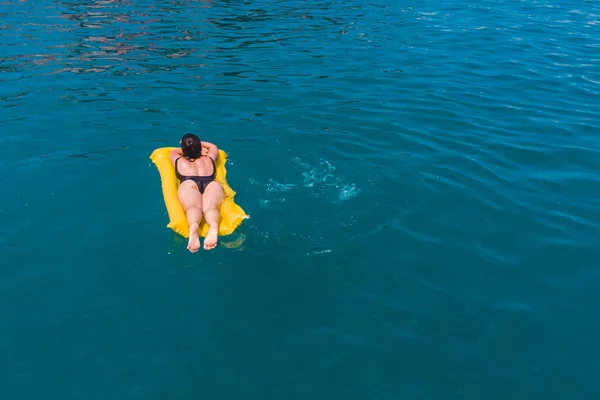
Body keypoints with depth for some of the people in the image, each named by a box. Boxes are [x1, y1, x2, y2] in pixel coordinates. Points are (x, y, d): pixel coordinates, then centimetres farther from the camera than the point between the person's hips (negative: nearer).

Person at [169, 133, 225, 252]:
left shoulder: (179, 161, 36)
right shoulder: (209, 159, 38)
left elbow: (173, 151, 59)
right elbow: (213, 147, 61)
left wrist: (186, 148, 66)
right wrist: (198, 144, 70)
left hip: (188, 184, -1)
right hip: (212, 183, 1)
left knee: (193, 206, -29)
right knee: (210, 207, -27)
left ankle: (194, 227, -65)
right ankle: (214, 227, -63)